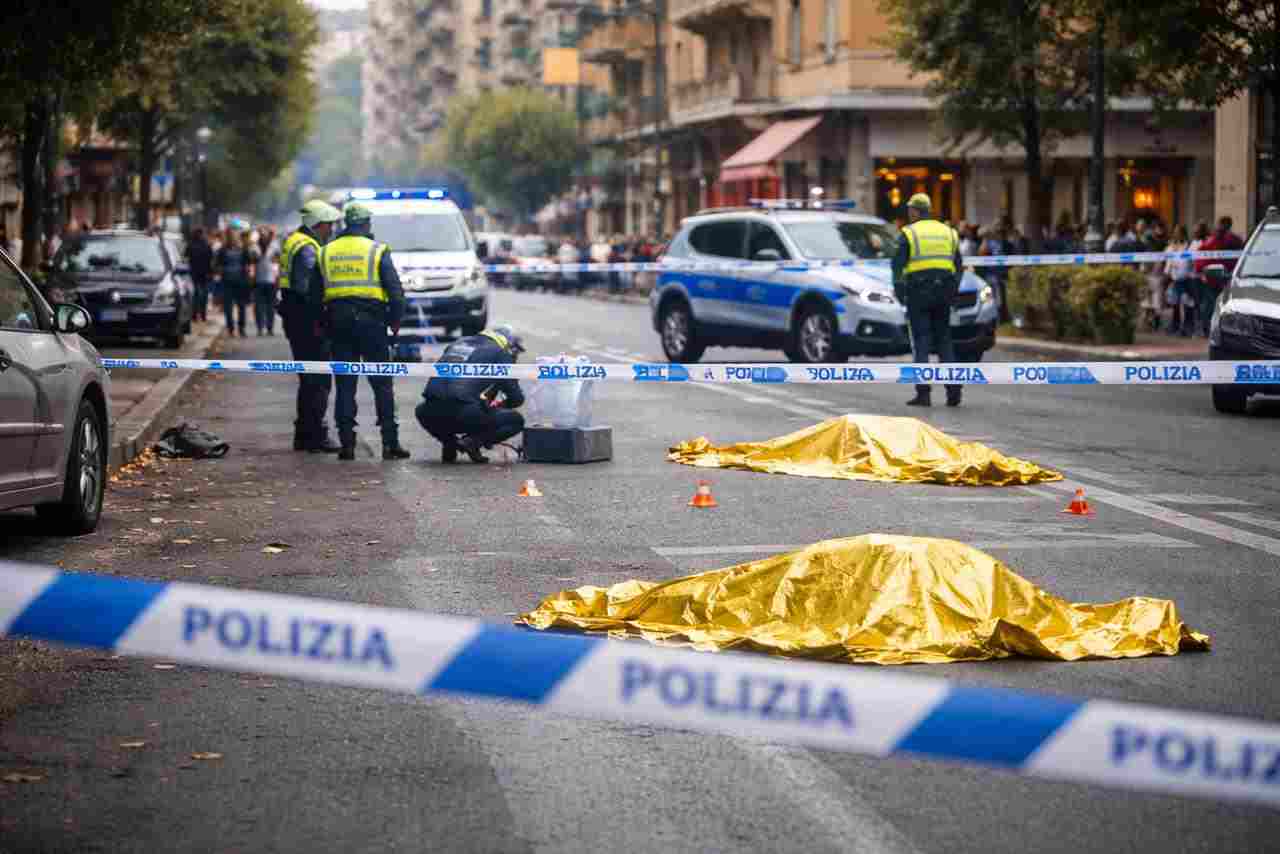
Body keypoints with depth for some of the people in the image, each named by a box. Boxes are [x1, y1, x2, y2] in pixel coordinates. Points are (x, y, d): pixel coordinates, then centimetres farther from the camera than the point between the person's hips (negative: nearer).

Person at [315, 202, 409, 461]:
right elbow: (395, 289, -5)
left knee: (345, 384, 7)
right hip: (370, 321, -3)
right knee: (382, 384, 2)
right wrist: (395, 320, 5)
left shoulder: (326, 252, 9)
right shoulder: (377, 251, -2)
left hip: (338, 323, 3)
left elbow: (315, 293, 10)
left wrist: (322, 323, 18)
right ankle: (390, 442, -1)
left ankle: (347, 443, 3)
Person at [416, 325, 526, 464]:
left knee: (421, 410, 40)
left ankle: (448, 442, 16)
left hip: (431, 415, 5)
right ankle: (474, 441, -2)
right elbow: (517, 398, 9)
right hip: (465, 414, -5)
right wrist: (500, 404, 34)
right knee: (517, 420, 15)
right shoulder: (500, 353, 10)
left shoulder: (458, 343, 26)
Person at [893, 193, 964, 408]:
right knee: (944, 340, 12)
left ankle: (923, 392, -7)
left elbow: (898, 265, -7)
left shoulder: (909, 234, -3)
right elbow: (959, 266, 13)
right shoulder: (948, 232, 13)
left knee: (921, 342, -2)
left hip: (918, 293, -4)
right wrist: (953, 292, 18)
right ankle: (953, 389, 2)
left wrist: (899, 292, 1)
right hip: (943, 291, 4)